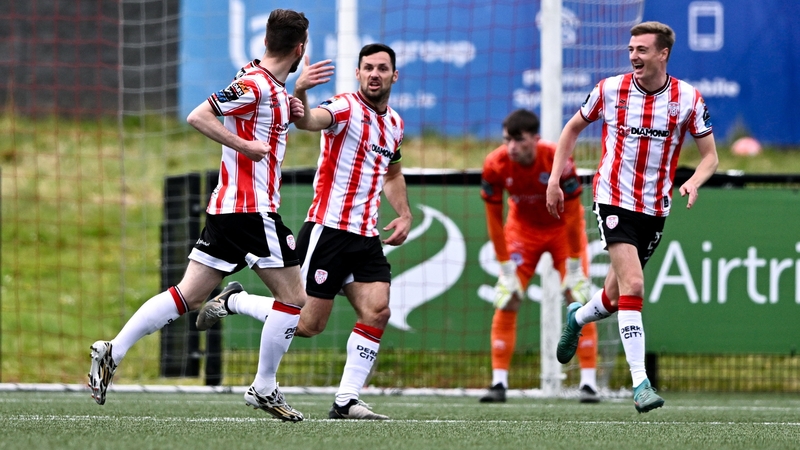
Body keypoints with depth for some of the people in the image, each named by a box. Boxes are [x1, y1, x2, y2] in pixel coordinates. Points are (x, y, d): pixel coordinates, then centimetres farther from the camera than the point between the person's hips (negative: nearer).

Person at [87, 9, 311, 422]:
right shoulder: (255, 85, -14)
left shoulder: (274, 88, 14)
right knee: (293, 298, 0)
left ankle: (113, 351, -2)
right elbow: (198, 117, -19)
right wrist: (244, 145, -20)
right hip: (251, 207, -9)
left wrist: (290, 112, 14)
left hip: (227, 207, 9)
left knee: (189, 296, 5)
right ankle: (264, 389, 4)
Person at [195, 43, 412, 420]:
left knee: (377, 311, -11)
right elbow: (307, 121, -33)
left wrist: (404, 215, 18)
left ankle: (347, 401, -5)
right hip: (328, 230, -6)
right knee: (307, 324, -4)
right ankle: (232, 301, 20)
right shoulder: (346, 107, -10)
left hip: (367, 238, 6)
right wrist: (299, 92, -55)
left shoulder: (394, 124, 14)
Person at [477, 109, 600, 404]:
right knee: (505, 303, -9)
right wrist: (505, 267, -13)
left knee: (580, 301, -11)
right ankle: (499, 383, -5)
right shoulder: (495, 165, -25)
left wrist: (574, 267, -18)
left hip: (562, 229, -2)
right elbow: (494, 219, -13)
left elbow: (573, 216, -22)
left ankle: (588, 383, -6)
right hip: (522, 229, 2)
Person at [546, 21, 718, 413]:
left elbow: (710, 155, 1)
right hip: (614, 200, -2)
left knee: (617, 297, 13)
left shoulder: (688, 99, -5)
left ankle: (578, 318, 50)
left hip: (654, 209, 2)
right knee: (633, 285, -20)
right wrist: (554, 179, 4)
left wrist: (693, 182, -21)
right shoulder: (610, 89, -5)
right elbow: (573, 128, 11)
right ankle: (640, 383, -21)